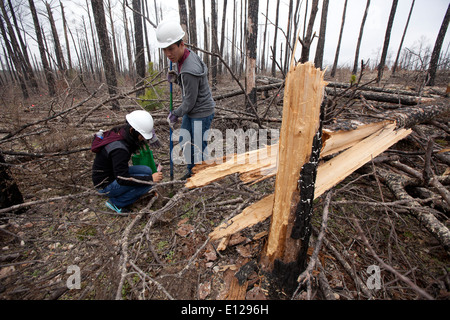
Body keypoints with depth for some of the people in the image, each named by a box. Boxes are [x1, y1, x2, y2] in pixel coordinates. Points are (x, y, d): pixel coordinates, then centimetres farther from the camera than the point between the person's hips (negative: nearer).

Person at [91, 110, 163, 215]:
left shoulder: (122, 131, -6)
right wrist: (150, 179, -30)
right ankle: (115, 202, -3)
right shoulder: (119, 148, -32)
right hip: (106, 185, -9)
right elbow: (122, 179, -31)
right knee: (148, 183, -21)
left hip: (115, 173, 9)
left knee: (147, 171, -7)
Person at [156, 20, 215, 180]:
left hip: (202, 113, -10)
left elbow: (190, 100, -20)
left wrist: (175, 114, -6)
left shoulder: (189, 70, -28)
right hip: (191, 111, 10)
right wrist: (175, 79, -5)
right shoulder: (187, 56, 1)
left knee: (199, 147, 2)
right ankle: (192, 170, 38)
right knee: (184, 140, 19)